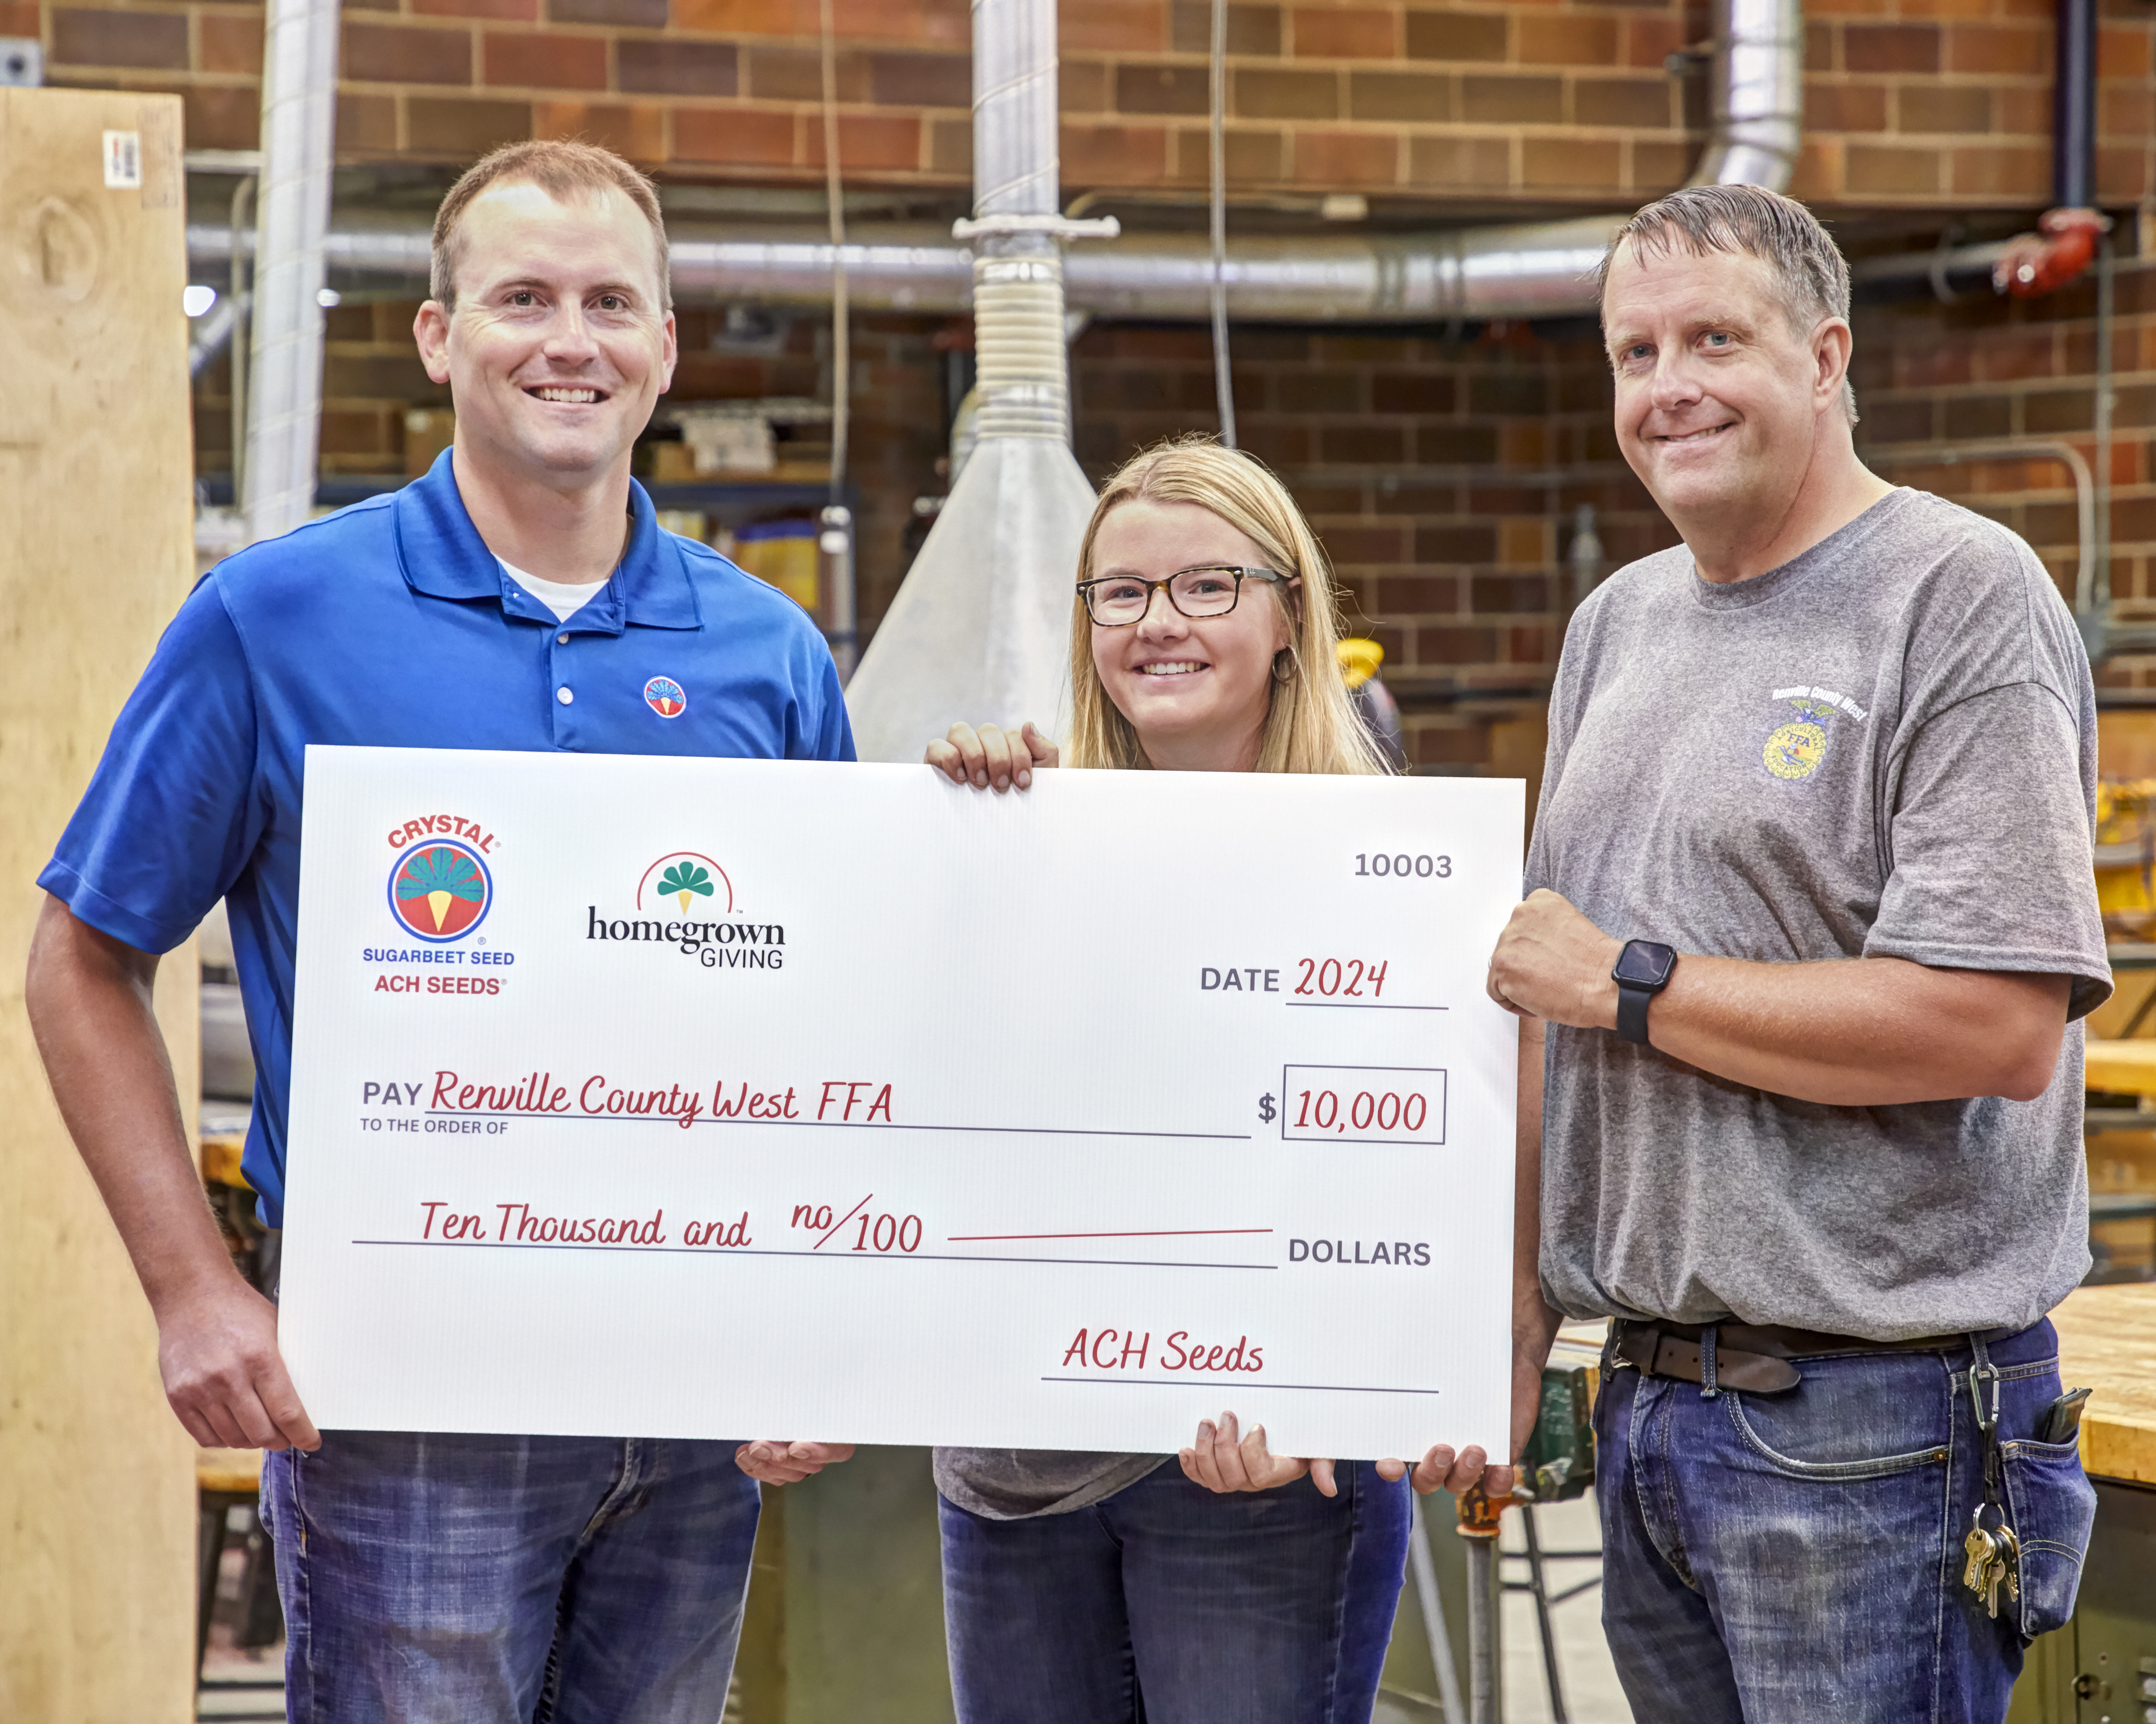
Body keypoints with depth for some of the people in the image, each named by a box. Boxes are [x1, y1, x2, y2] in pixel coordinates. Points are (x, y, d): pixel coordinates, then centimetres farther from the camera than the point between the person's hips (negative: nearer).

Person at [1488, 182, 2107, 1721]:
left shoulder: (1962, 598, -9)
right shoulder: (1618, 624, 15)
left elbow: (2001, 1027, -19)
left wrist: (1627, 984, -13)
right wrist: (1518, 1310, 12)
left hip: (1876, 1424, -7)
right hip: (1645, 1405, 7)